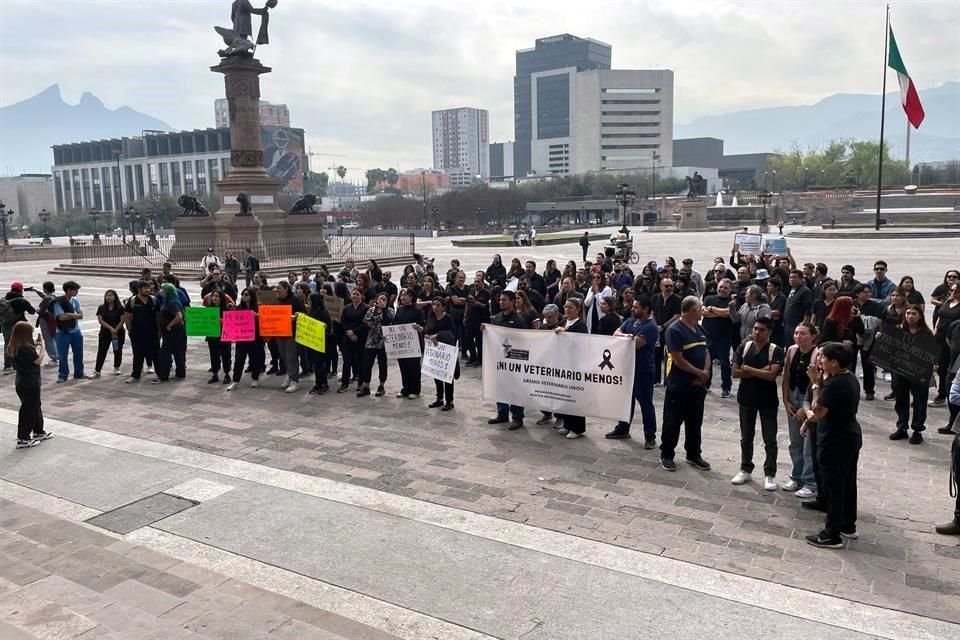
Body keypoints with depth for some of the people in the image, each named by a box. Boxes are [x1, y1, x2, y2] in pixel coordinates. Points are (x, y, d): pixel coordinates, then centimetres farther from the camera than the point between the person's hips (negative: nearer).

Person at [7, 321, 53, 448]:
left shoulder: (15, 347, 5)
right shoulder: (25, 348, -24)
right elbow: (39, 360, -17)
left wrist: (37, 347, 4)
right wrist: (42, 346, -9)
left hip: (22, 382, 10)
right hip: (30, 384, -10)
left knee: (35, 407, 22)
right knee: (28, 410, 0)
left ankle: (39, 432, 34)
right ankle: (23, 439, 7)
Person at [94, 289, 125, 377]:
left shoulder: (120, 308, -1)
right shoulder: (101, 308, 4)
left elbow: (122, 320, -6)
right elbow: (100, 320, -4)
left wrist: (115, 330, -14)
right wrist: (111, 328, -16)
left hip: (118, 333, -1)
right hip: (105, 333, 1)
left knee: (117, 351, 7)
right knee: (101, 351, -6)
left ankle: (116, 368, 24)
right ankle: (97, 371, -8)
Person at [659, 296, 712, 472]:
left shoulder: (699, 329, 9)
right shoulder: (675, 330, -16)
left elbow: (706, 352, 12)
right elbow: (678, 360, -20)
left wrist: (705, 371, -6)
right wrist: (699, 373, -12)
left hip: (697, 385, 7)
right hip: (678, 386, -7)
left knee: (695, 422, 15)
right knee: (673, 422, 3)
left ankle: (694, 454, 28)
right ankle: (666, 455, 16)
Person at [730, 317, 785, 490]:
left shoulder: (776, 351, -10)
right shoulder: (744, 347, 0)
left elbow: (772, 375, -22)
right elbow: (735, 373, -7)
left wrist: (748, 369, -14)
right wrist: (760, 371, -15)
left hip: (768, 400, -3)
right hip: (746, 398, 3)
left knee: (770, 439, 4)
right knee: (746, 437, 13)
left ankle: (770, 474, 14)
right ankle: (745, 470, 25)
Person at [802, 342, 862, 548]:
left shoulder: (834, 384, -25)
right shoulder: (850, 379, 7)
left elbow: (818, 412, -21)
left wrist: (816, 384, -16)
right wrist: (820, 382, 3)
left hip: (835, 441, -10)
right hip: (851, 437, 10)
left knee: (833, 487, -1)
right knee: (847, 483, 20)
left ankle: (832, 535, 7)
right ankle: (848, 526, 33)